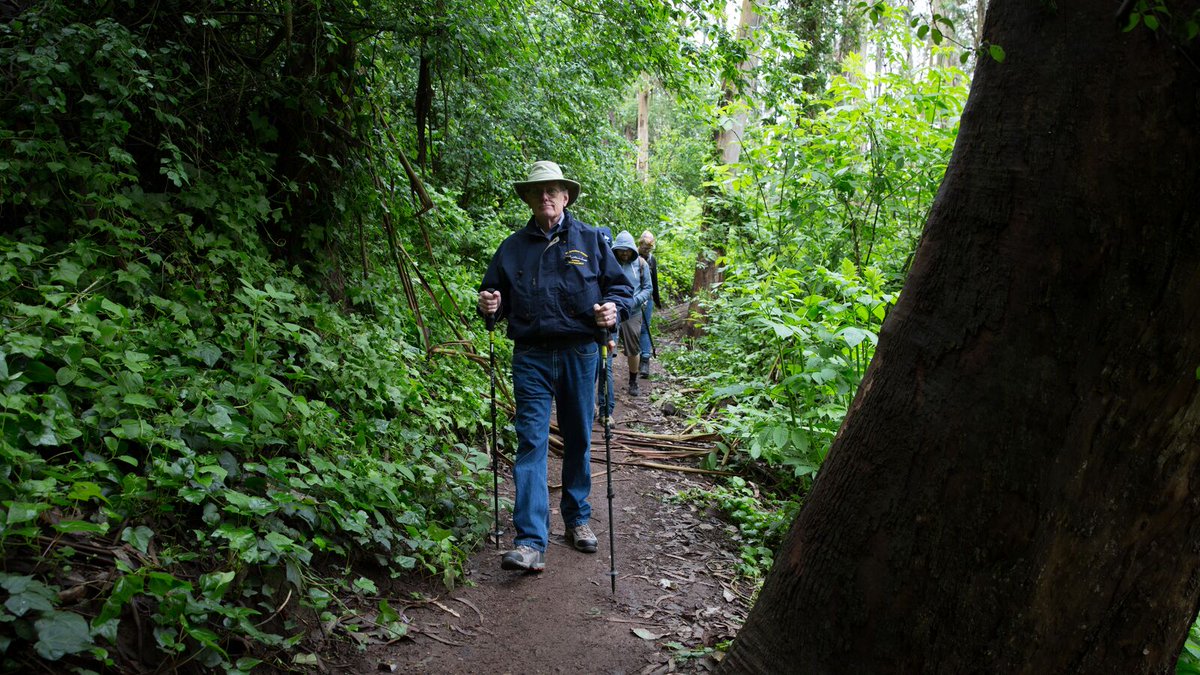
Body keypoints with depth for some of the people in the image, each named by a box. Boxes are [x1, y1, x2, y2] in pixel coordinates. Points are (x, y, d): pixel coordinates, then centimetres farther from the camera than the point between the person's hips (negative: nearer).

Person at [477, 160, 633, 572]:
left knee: (578, 439, 11)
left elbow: (621, 286, 9)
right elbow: (494, 292, 18)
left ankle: (577, 519, 29)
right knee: (531, 442, -8)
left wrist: (614, 308, -13)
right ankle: (530, 542, -10)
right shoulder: (512, 247, 11)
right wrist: (490, 305, -6)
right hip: (531, 357, 0)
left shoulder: (590, 240, 7)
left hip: (579, 353, 0)